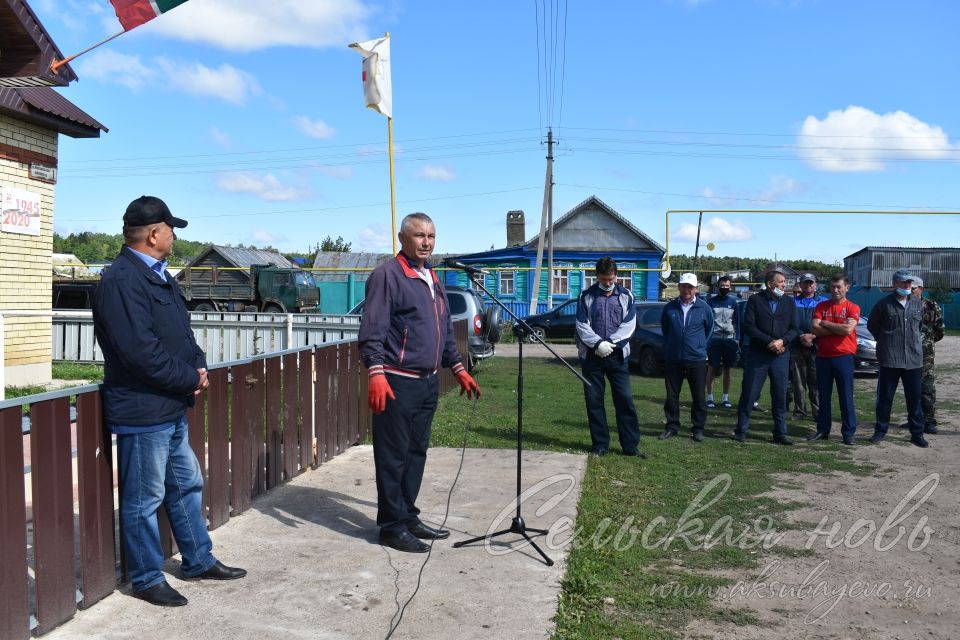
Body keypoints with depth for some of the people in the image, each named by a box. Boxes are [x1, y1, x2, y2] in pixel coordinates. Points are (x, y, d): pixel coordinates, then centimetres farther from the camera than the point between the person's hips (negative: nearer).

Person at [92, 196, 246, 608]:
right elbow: (141, 350, -26)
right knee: (144, 500, 4)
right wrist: (191, 378, -15)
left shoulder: (158, 276, 12)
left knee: (187, 486, 19)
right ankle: (147, 579, 20)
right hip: (142, 411, -10)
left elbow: (181, 333, 18)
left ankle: (199, 561, 34)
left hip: (171, 408, 10)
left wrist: (199, 366, -1)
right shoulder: (122, 280, -19)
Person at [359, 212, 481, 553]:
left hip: (428, 383, 9)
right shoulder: (387, 275, -9)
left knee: (417, 452, 15)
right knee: (393, 457, -1)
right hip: (398, 383, -8)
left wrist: (458, 369, 22)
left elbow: (445, 331, 25)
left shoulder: (432, 278, 18)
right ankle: (392, 526, 9)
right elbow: (372, 330, -16)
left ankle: (408, 516, 27)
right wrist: (375, 372, -25)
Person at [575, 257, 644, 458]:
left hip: (617, 355, 0)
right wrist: (598, 343, -15)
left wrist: (610, 342, -12)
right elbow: (582, 325, -2)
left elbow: (629, 324, 0)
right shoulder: (586, 296, 4)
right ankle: (600, 445, 14)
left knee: (625, 399, -1)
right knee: (594, 401, 4)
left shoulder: (625, 295, 7)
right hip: (592, 356, 0)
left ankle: (631, 445, 5)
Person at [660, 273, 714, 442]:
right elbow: (664, 328, 17)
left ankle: (698, 428, 15)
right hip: (673, 359, 1)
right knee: (672, 395, 6)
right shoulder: (670, 307, 1)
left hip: (697, 359, -1)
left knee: (699, 396, 4)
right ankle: (672, 426, 18)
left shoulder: (704, 308, -1)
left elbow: (709, 328, 15)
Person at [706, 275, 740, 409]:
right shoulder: (711, 301, 5)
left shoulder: (733, 302, 9)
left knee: (727, 370, 6)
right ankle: (709, 398, 2)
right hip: (714, 339, -2)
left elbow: (737, 322, 12)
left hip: (729, 339, 2)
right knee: (712, 368, -3)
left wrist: (737, 339, 4)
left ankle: (725, 398, 13)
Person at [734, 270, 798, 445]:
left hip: (781, 356, 3)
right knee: (749, 394, 0)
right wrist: (769, 341, -15)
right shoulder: (755, 300, 0)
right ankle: (741, 430, 10)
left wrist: (782, 341, -14)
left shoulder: (789, 303, 11)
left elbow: (793, 329, 6)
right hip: (757, 355, -3)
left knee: (780, 396, 4)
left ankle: (780, 433, 12)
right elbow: (749, 326, -8)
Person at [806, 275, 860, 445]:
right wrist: (838, 329, -11)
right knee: (824, 396, 11)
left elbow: (848, 329, -17)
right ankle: (822, 430, 20)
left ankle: (848, 433, 9)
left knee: (846, 396, 2)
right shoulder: (821, 306, 8)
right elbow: (814, 328, -5)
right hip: (823, 356, 3)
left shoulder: (852, 308, -1)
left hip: (844, 356, -3)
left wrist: (826, 324, -7)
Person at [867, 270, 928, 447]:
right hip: (890, 360, -3)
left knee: (914, 399, 6)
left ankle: (917, 433, 15)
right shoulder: (884, 304, -2)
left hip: (914, 360, 3)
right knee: (885, 398, 4)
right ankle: (880, 431, 16)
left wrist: (916, 340, 17)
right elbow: (872, 325, 9)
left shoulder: (918, 304, 8)